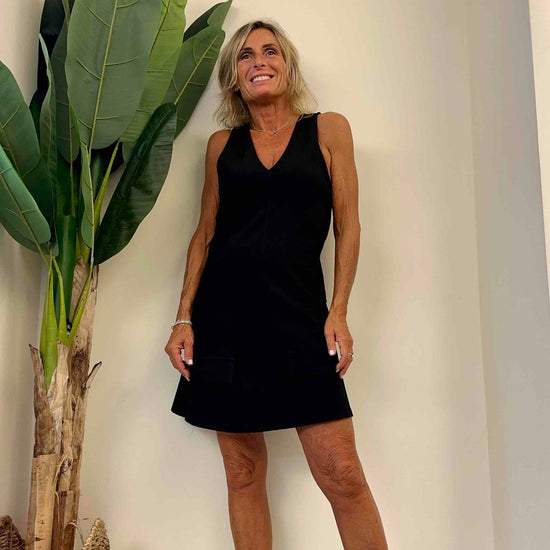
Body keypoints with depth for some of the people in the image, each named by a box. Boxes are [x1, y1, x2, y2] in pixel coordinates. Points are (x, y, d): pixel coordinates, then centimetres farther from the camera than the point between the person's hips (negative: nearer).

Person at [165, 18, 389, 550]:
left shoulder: (328, 129, 8)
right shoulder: (222, 144, 13)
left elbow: (347, 225, 4)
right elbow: (204, 233, 12)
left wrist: (338, 313, -4)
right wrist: (183, 318, 3)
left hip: (299, 314, -2)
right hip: (224, 313, 3)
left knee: (341, 473, -6)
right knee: (243, 473, 7)